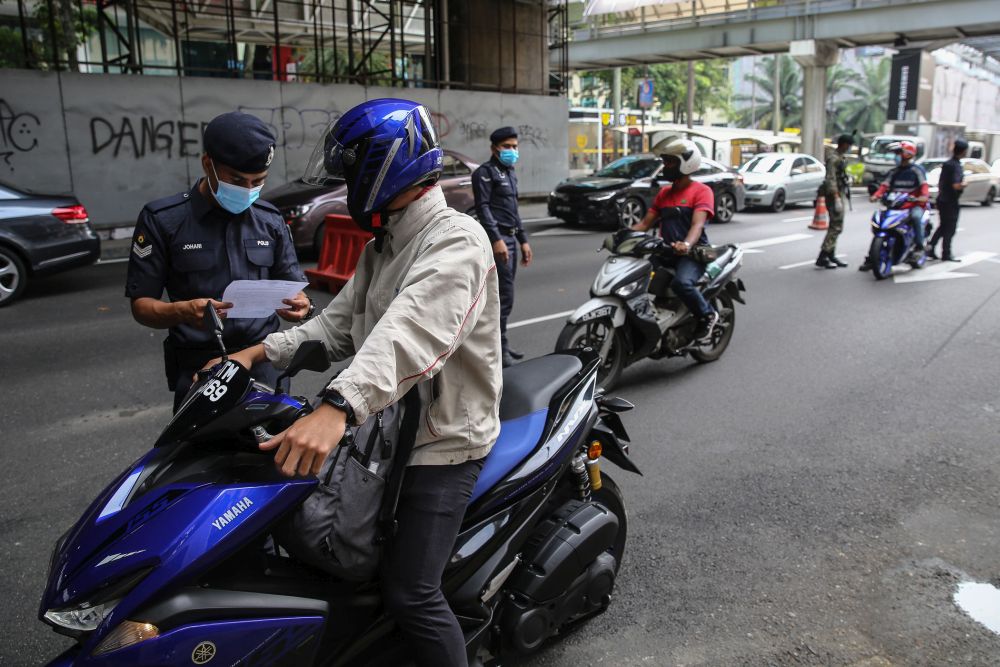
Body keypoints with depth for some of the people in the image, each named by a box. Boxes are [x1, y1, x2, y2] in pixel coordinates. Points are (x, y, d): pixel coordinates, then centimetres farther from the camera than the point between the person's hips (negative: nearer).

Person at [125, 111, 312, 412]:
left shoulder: (271, 220, 9)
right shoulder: (162, 219, -2)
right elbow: (141, 304, -2)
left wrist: (300, 304, -12)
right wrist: (183, 311, -23)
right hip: (197, 368, -2)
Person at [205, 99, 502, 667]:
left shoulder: (456, 240, -20)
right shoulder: (384, 247, 14)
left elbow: (413, 330, -37)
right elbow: (339, 324, 13)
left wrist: (338, 407, -50)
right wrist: (262, 352, 0)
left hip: (443, 441, -9)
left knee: (410, 594, -9)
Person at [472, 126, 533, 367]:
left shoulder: (510, 173, 22)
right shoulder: (485, 172, -5)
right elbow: (483, 207, -15)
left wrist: (523, 240, 22)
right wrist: (496, 239, -23)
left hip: (510, 238, 9)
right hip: (497, 238, -9)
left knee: (504, 294, 11)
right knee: (504, 295, -12)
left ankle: (500, 343, 18)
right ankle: (499, 348, -9)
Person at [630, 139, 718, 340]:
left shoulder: (701, 191, -3)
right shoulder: (664, 193, 20)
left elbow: (698, 224, -19)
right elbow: (645, 222, 16)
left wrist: (686, 244, -40)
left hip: (693, 253, -7)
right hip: (665, 252, 7)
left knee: (682, 283, -36)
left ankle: (708, 315, -9)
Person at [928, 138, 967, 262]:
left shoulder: (946, 164, 9)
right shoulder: (956, 166, -17)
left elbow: (940, 183, 16)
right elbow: (956, 185, -26)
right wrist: (964, 184, -7)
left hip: (942, 199, 8)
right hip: (951, 201, -8)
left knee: (943, 226, 16)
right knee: (950, 227, 1)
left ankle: (930, 248, 12)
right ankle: (946, 254, 6)